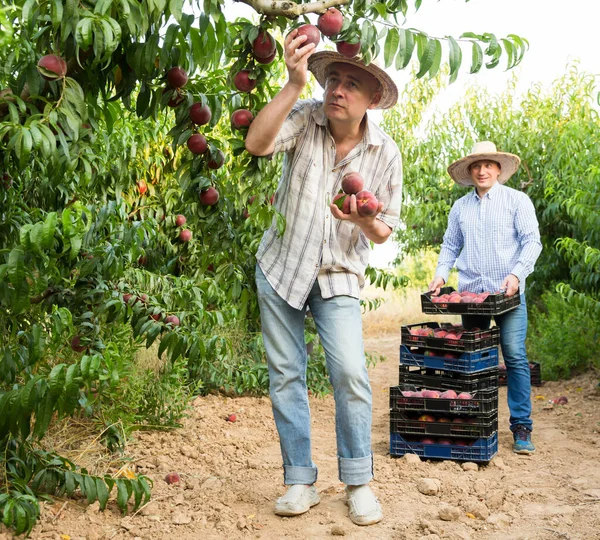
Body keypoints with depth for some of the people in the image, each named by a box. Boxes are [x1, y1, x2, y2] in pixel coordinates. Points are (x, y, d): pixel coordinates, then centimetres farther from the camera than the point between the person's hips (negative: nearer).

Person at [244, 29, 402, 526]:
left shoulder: (385, 153, -6)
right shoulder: (305, 117, -10)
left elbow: (385, 230, 2)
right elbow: (257, 144, -31)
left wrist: (366, 220, -22)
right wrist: (294, 84, -37)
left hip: (339, 277, 0)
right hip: (281, 266, 1)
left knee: (350, 373, -14)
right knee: (286, 374, 3)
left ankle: (358, 482, 2)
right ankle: (301, 481, 15)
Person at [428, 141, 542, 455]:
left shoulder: (516, 200, 3)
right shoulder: (460, 207, 14)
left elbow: (532, 241, -5)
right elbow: (450, 246, 18)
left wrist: (516, 274, -19)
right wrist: (440, 274, 2)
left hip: (507, 292, -3)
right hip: (470, 293, 4)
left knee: (515, 356, -9)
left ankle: (522, 428, -3)